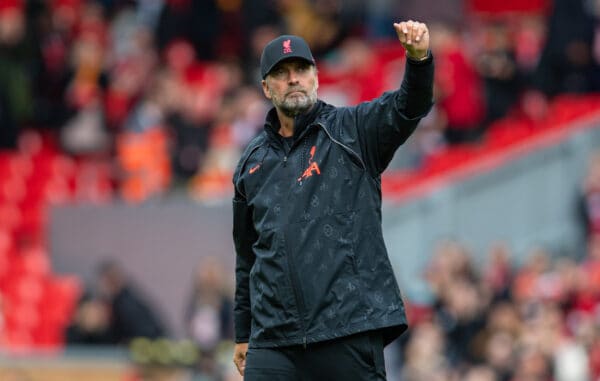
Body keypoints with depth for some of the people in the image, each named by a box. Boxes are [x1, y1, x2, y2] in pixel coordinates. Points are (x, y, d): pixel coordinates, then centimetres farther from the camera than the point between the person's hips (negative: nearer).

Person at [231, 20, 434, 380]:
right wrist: (243, 334, 23)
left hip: (350, 331, -4)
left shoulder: (352, 131, 5)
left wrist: (419, 59, -35)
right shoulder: (253, 162, 17)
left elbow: (406, 108, -14)